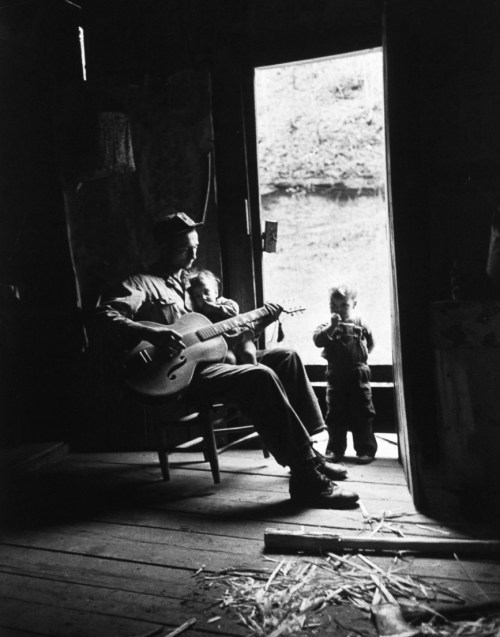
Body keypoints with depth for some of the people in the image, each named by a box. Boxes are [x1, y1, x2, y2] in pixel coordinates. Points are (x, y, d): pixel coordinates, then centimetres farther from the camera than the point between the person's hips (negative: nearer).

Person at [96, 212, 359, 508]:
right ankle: (306, 478, -27)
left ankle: (308, 451, 0)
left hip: (210, 358, 9)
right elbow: (106, 314, -18)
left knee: (285, 356, 0)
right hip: (181, 374, -9)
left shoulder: (190, 283, 26)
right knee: (261, 377, -29)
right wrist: (150, 333, -33)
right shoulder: (143, 283, 0)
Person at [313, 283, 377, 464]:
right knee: (335, 415, 6)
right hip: (336, 376, 1)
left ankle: (366, 449, 13)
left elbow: (370, 342, 17)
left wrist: (361, 354, 5)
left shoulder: (360, 324, 4)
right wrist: (332, 326, -27)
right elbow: (318, 340, -18)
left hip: (358, 376, 0)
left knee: (362, 415, 4)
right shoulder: (327, 326, 1)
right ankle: (336, 449, 17)